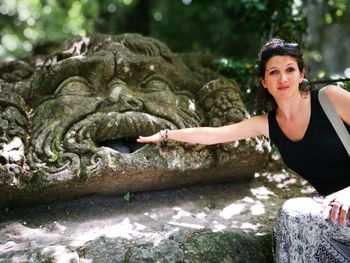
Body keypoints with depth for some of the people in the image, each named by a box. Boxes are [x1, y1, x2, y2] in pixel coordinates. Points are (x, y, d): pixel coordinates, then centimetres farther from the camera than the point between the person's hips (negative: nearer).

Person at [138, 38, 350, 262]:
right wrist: (165, 134, 14)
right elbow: (211, 134, 10)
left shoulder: (330, 97, -11)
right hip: (332, 207, 4)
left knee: (295, 214, -24)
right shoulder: (267, 124, 4)